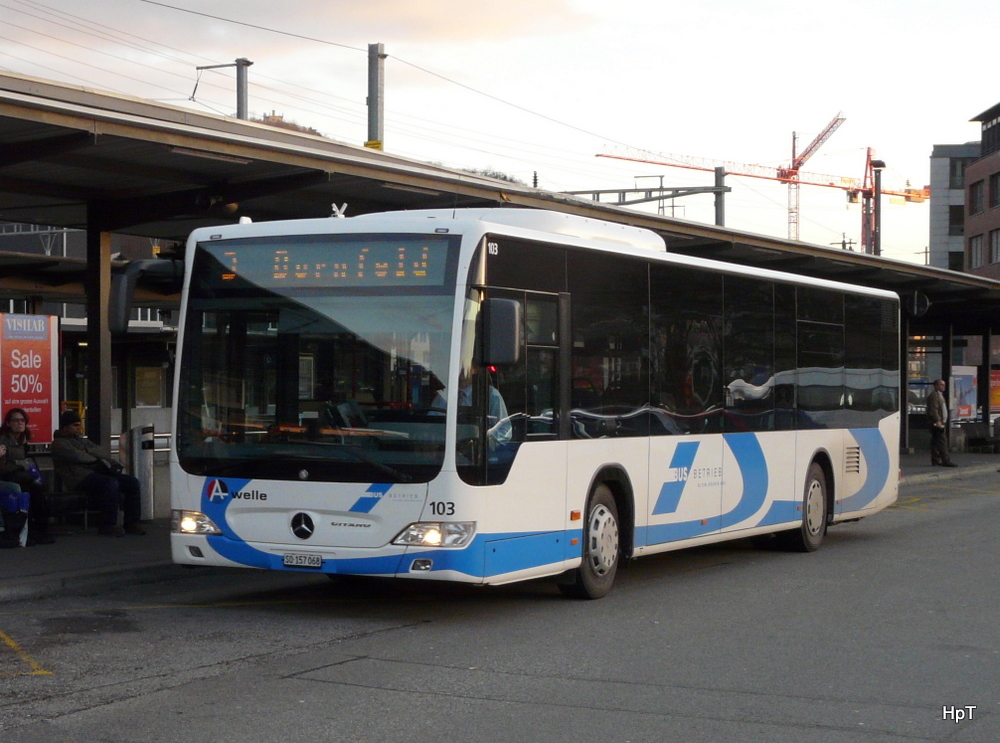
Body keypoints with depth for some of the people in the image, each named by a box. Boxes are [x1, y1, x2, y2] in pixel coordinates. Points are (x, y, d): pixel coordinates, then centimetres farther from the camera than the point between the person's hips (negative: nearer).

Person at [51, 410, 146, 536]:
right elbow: (77, 456, -11)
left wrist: (89, 452, -4)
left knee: (132, 482, -6)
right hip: (80, 477, -9)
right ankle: (108, 525, -27)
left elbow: (105, 452, 17)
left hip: (96, 472, 9)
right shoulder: (59, 443, 6)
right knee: (111, 483, -34)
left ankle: (131, 523, -5)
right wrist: (97, 459, 0)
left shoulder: (82, 440, 30)